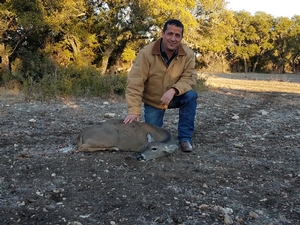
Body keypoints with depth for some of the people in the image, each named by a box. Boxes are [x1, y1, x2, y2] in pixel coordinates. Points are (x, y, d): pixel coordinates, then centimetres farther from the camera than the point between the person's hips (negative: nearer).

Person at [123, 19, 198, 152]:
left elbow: (189, 77, -18)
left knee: (191, 96, -29)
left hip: (175, 97, 1)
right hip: (152, 101, -1)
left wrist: (173, 90, -39)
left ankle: (184, 138, -14)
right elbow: (135, 83, -26)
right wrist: (134, 110, -34)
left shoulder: (188, 54, -16)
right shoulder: (146, 53, -24)